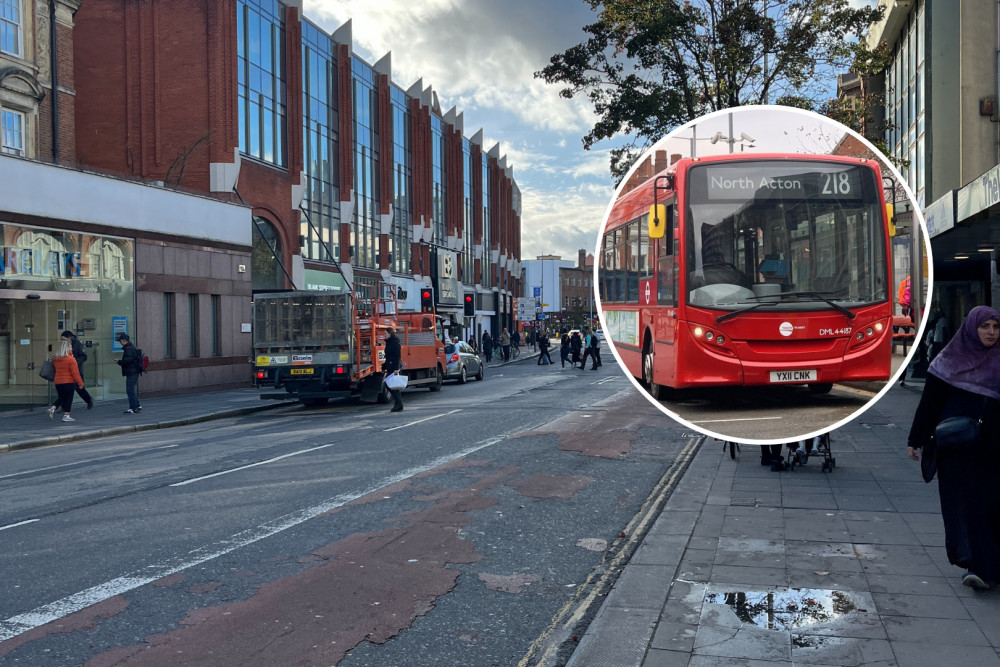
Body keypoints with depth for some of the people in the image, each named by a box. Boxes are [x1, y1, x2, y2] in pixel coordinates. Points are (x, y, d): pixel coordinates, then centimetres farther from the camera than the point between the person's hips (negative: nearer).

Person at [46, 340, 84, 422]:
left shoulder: (55, 359, 7)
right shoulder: (71, 359, -13)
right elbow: (75, 373, -13)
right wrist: (80, 383, -8)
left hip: (58, 382, 6)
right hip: (69, 382, -6)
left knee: (61, 398, 18)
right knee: (68, 399, 3)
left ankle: (52, 408, -2)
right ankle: (66, 415, 3)